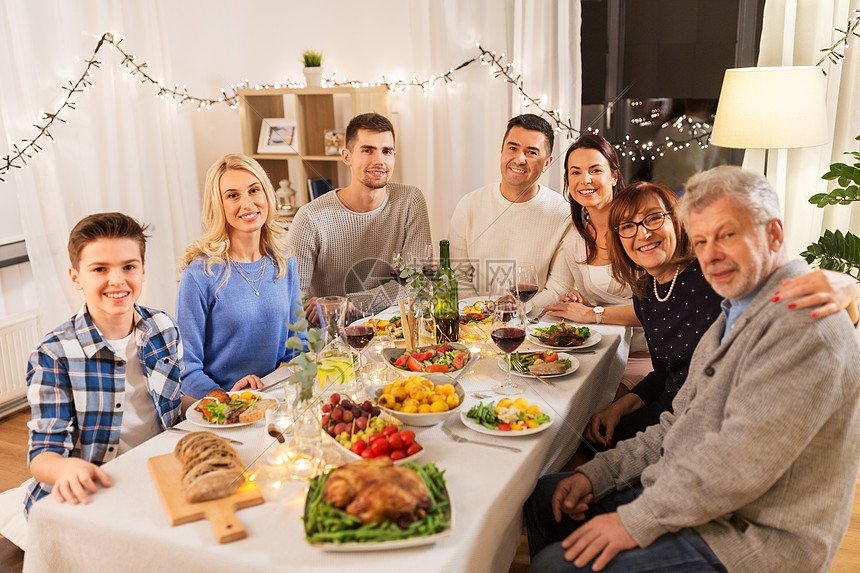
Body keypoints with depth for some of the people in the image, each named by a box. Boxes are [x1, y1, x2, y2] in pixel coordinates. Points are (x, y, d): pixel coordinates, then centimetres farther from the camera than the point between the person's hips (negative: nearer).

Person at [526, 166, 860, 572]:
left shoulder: (803, 323, -22)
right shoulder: (734, 316, 13)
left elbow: (743, 459, -29)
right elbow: (678, 426, 13)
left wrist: (636, 522, -21)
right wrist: (596, 474, 3)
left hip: (748, 538, -10)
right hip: (686, 496, 10)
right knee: (543, 498, 14)